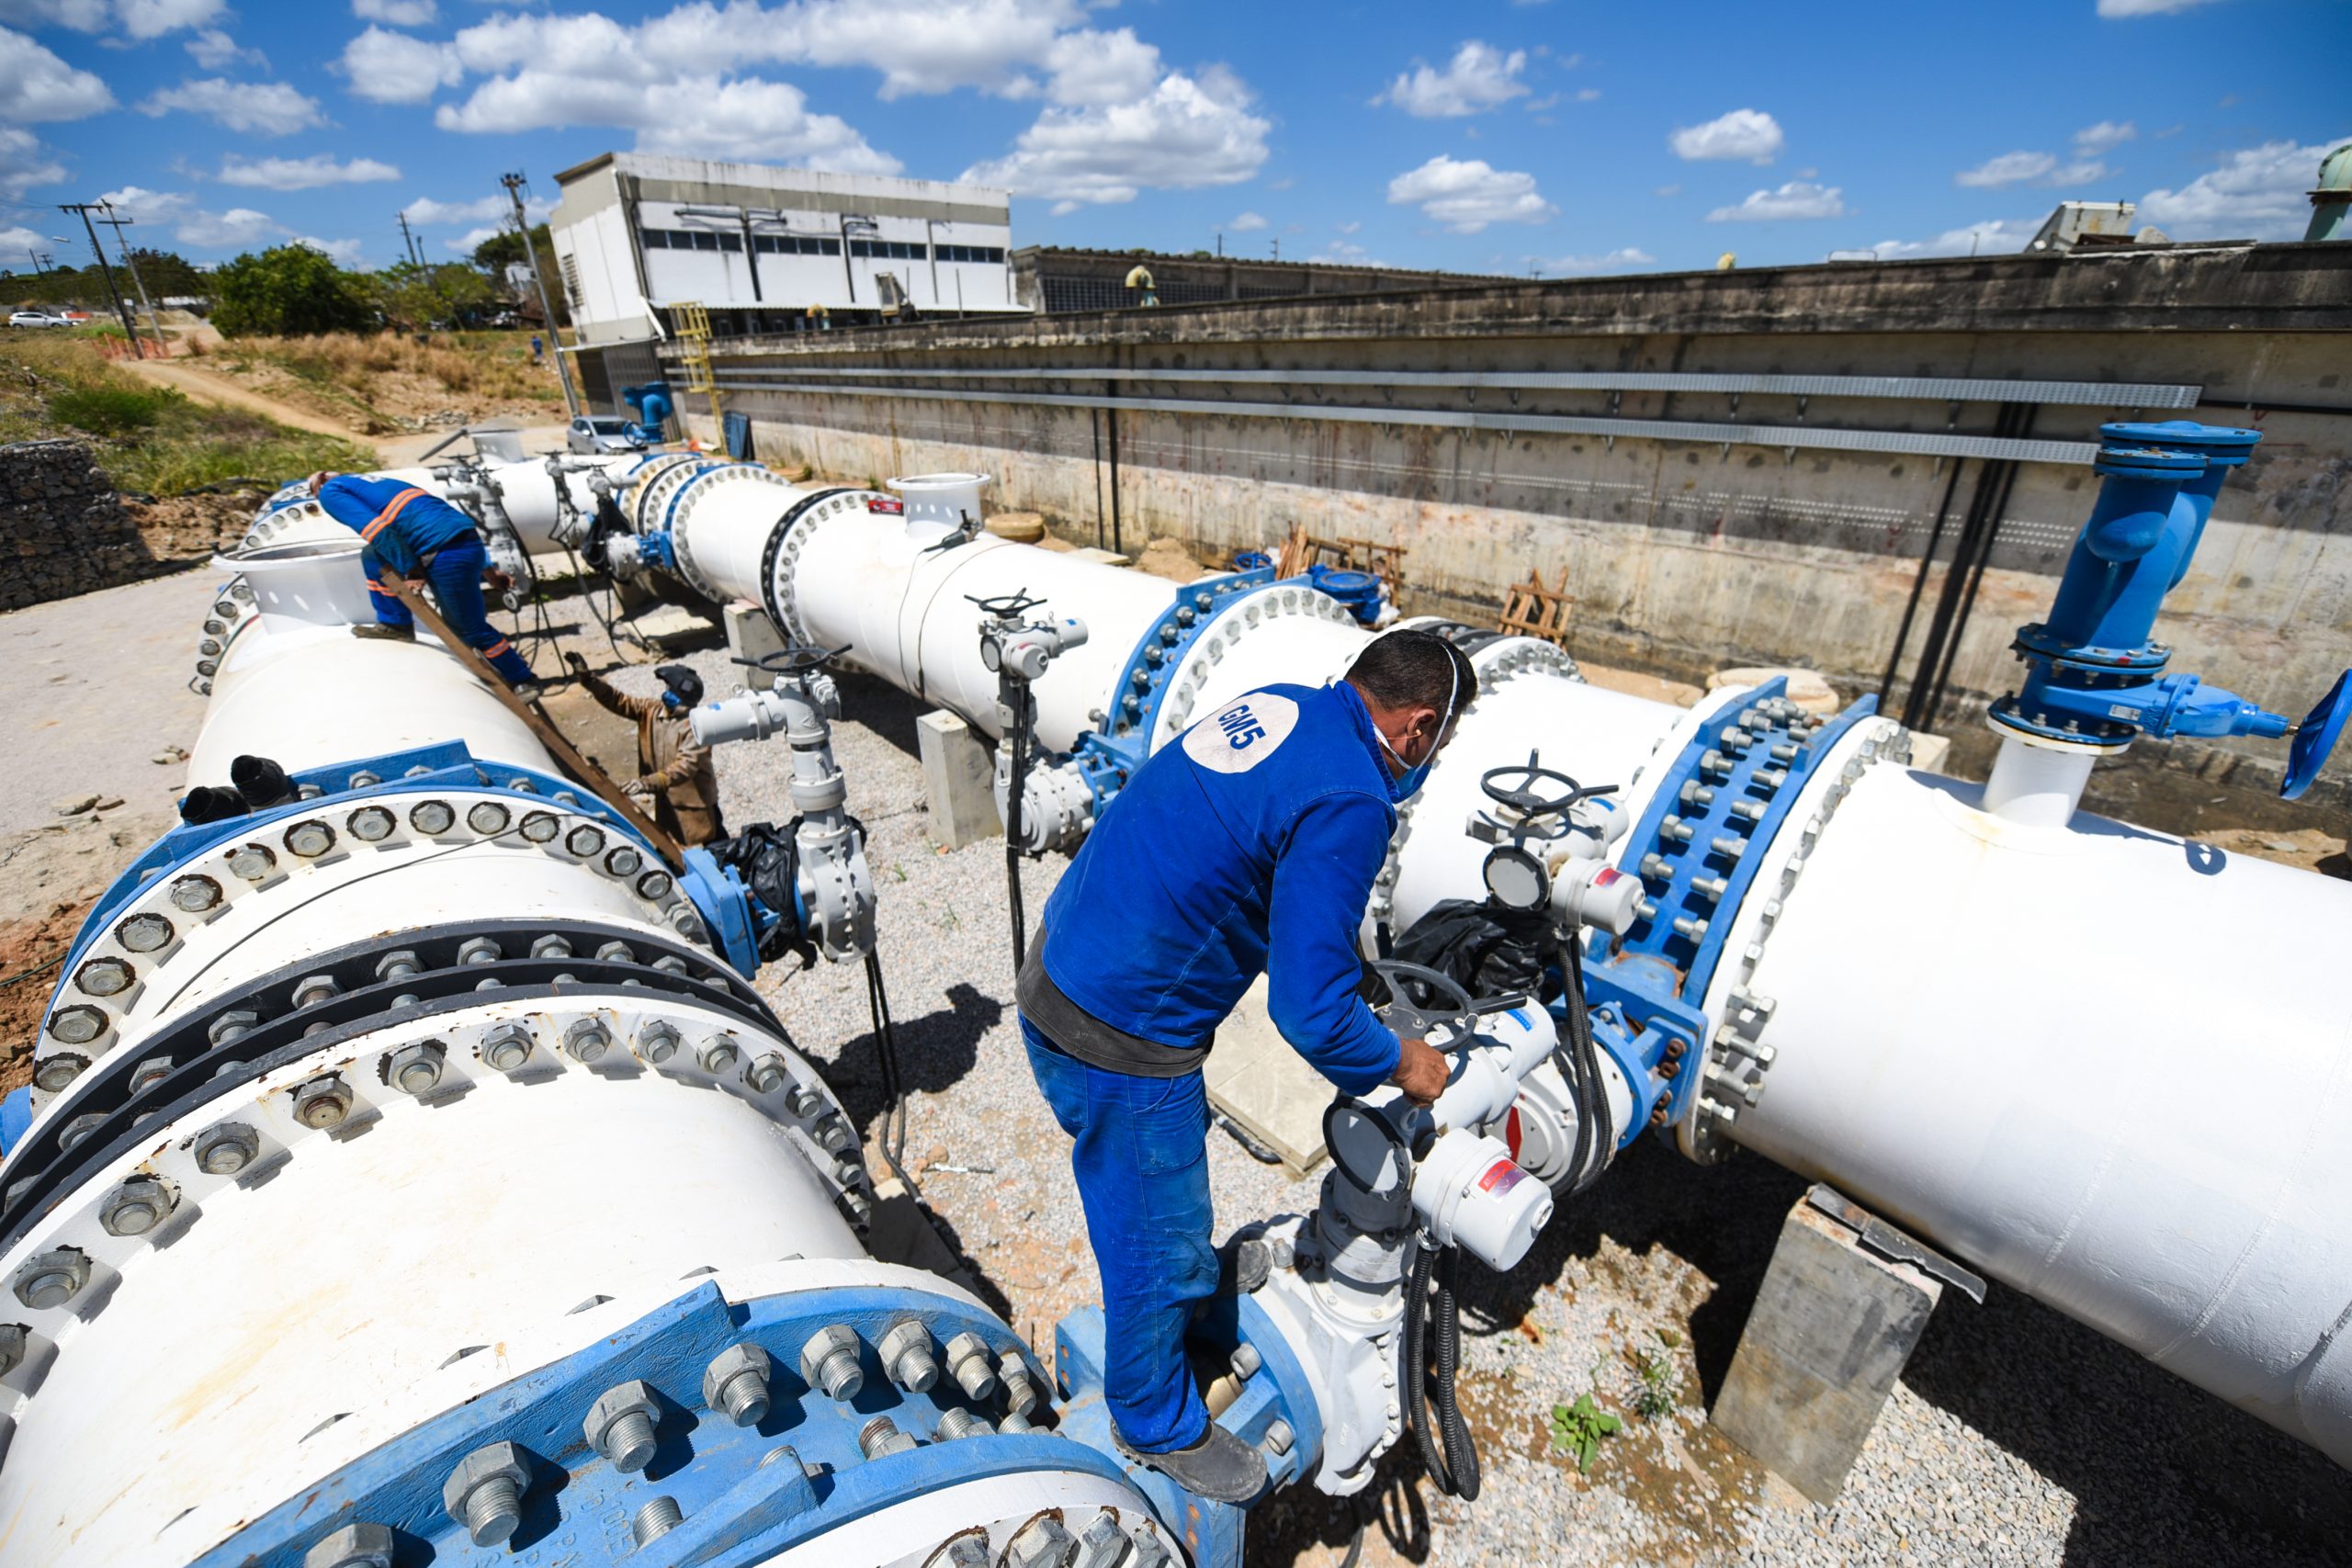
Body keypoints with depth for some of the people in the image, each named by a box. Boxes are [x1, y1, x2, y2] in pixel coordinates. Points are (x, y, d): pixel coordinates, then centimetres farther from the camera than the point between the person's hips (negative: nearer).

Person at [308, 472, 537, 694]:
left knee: (472, 629, 3)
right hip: (468, 541, 9)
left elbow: (377, 530, -9)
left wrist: (411, 569, -3)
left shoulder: (330, 491, 10)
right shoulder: (372, 484, 35)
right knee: (373, 554, 21)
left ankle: (523, 683, 10)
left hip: (447, 554, -9)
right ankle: (396, 624, 23)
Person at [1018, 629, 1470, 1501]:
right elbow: (1311, 1013, -24)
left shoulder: (1274, 705, 3)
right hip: (1121, 1043, -9)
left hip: (1060, 968, 9)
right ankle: (1157, 1426, 45)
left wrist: (1339, 959, 25)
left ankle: (1182, 1292, 61)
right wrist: (1402, 1065, -3)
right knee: (1157, 1242, 17)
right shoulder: (1348, 802, -24)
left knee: (1173, 1155, 33)